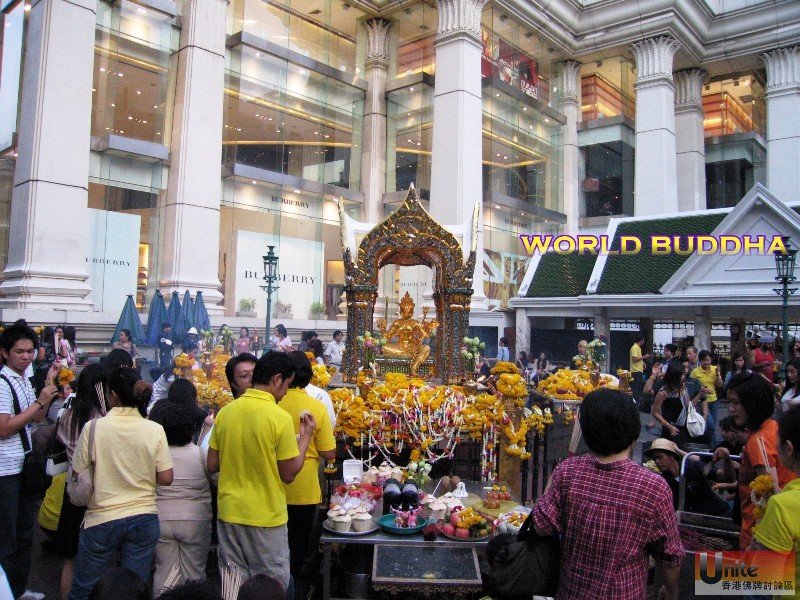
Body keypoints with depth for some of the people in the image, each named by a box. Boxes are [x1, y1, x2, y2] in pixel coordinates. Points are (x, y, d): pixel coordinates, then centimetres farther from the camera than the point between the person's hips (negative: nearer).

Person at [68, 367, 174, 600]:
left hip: (102, 519, -1)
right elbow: (166, 478, -5)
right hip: (144, 518, 2)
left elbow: (78, 476, -6)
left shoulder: (94, 427, -12)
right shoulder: (155, 430, -8)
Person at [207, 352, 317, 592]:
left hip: (229, 512, 5)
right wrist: (305, 436, -1)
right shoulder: (280, 418, -18)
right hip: (266, 518, -5)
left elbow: (212, 465, 5)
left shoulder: (225, 412, -2)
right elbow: (289, 474, -11)